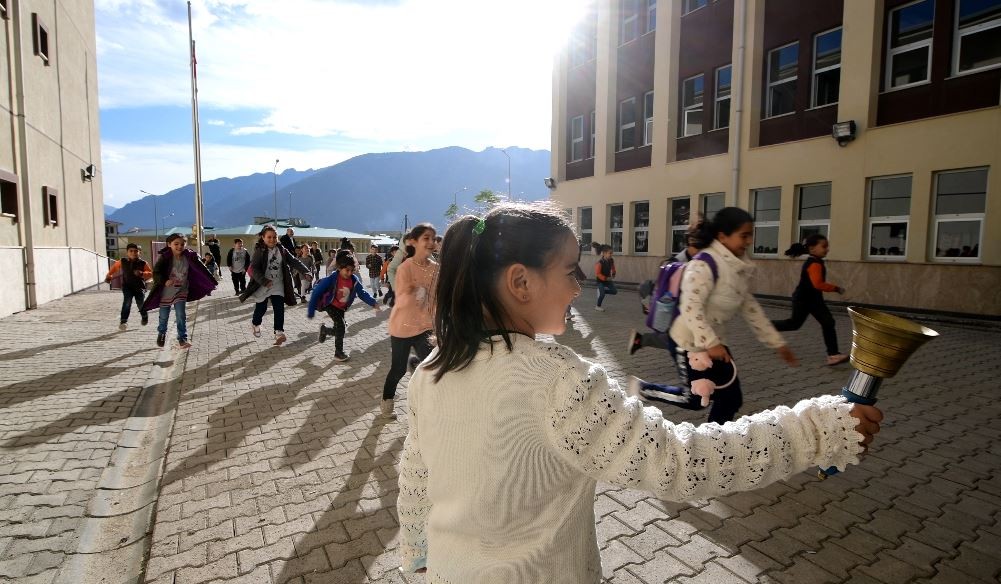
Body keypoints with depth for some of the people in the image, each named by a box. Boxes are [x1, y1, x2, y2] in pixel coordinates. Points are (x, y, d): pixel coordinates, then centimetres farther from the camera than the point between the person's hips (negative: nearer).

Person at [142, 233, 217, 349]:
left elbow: (200, 270, -2)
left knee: (181, 316, -5)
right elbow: (156, 272, -22)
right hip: (166, 292, -1)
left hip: (181, 292, 1)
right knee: (164, 316, 15)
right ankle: (161, 333, 42)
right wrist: (164, 281, -39)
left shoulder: (188, 258, -10)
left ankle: (182, 339, 3)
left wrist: (211, 282, 0)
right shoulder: (165, 257, -18)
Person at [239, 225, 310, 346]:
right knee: (261, 308, 11)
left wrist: (305, 271, -17)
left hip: (278, 284, 3)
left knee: (279, 308, -7)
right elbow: (254, 268, -18)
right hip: (263, 285, -3)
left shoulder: (282, 250, 1)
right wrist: (264, 281, -29)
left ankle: (279, 332, -6)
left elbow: (294, 261, -3)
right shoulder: (259, 251, -11)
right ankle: (255, 324, 41)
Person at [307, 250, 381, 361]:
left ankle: (324, 329, 39)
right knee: (341, 326, -19)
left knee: (340, 329, 7)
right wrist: (311, 312, -22)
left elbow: (362, 293, -9)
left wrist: (373, 303, -26)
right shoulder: (331, 279, -28)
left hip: (341, 308, 6)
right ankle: (338, 353, -4)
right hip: (330, 305, -5)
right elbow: (316, 293, -23)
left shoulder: (354, 280, -16)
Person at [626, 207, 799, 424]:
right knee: (693, 400, 5)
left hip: (714, 338, 8)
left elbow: (750, 307, 14)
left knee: (731, 399, 8)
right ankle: (641, 388, 25)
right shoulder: (704, 265, -22)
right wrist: (710, 343, -35)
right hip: (691, 340, -8)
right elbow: (691, 307, -29)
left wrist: (777, 342, 14)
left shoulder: (738, 267, 5)